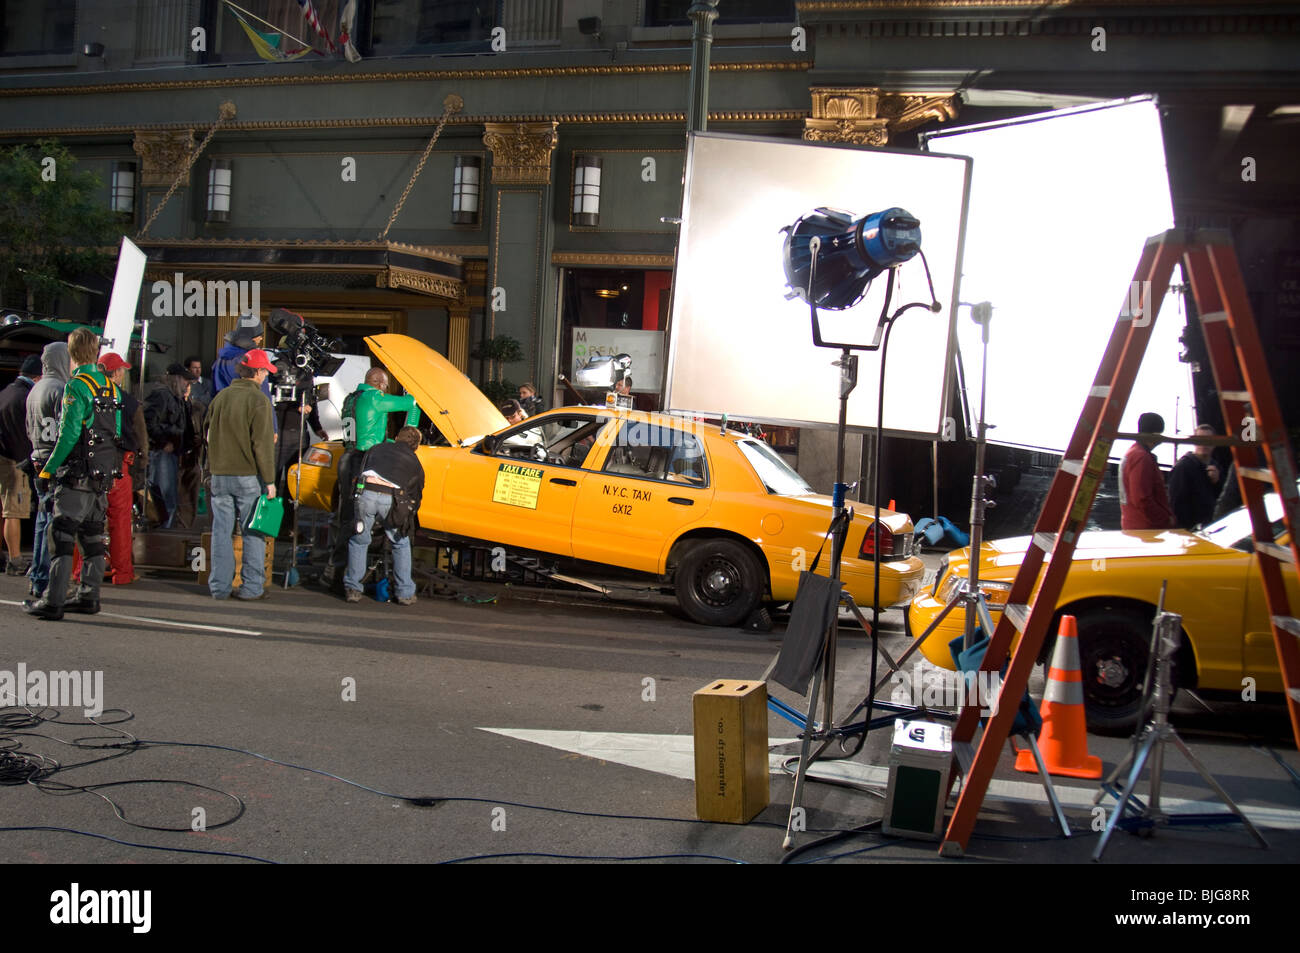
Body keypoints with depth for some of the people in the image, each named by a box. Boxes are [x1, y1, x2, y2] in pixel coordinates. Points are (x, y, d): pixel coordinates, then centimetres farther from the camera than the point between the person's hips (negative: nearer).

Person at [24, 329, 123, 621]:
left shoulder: (77, 385, -12)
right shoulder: (111, 387, 11)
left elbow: (69, 433, -16)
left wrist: (49, 468, -9)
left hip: (78, 473, -7)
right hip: (104, 474, 7)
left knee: (62, 535, -5)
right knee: (92, 536, 13)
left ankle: (53, 602, -6)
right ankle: (89, 597, 17)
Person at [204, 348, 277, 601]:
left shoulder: (221, 396, 9)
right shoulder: (258, 400, -10)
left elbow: (210, 435, 17)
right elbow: (262, 444, -13)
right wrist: (269, 480, -9)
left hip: (220, 475, 5)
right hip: (248, 476, -5)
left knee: (222, 531, 8)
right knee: (253, 532, 2)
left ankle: (219, 586, 10)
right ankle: (251, 587, 3)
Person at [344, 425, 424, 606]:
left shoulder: (377, 448, 30)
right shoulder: (414, 462, 26)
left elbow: (358, 472, 28)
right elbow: (415, 496, 26)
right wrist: (407, 516, 40)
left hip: (366, 493, 1)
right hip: (391, 499, -1)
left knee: (358, 541, 20)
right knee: (401, 544, 19)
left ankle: (352, 589, 20)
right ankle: (405, 593, 19)